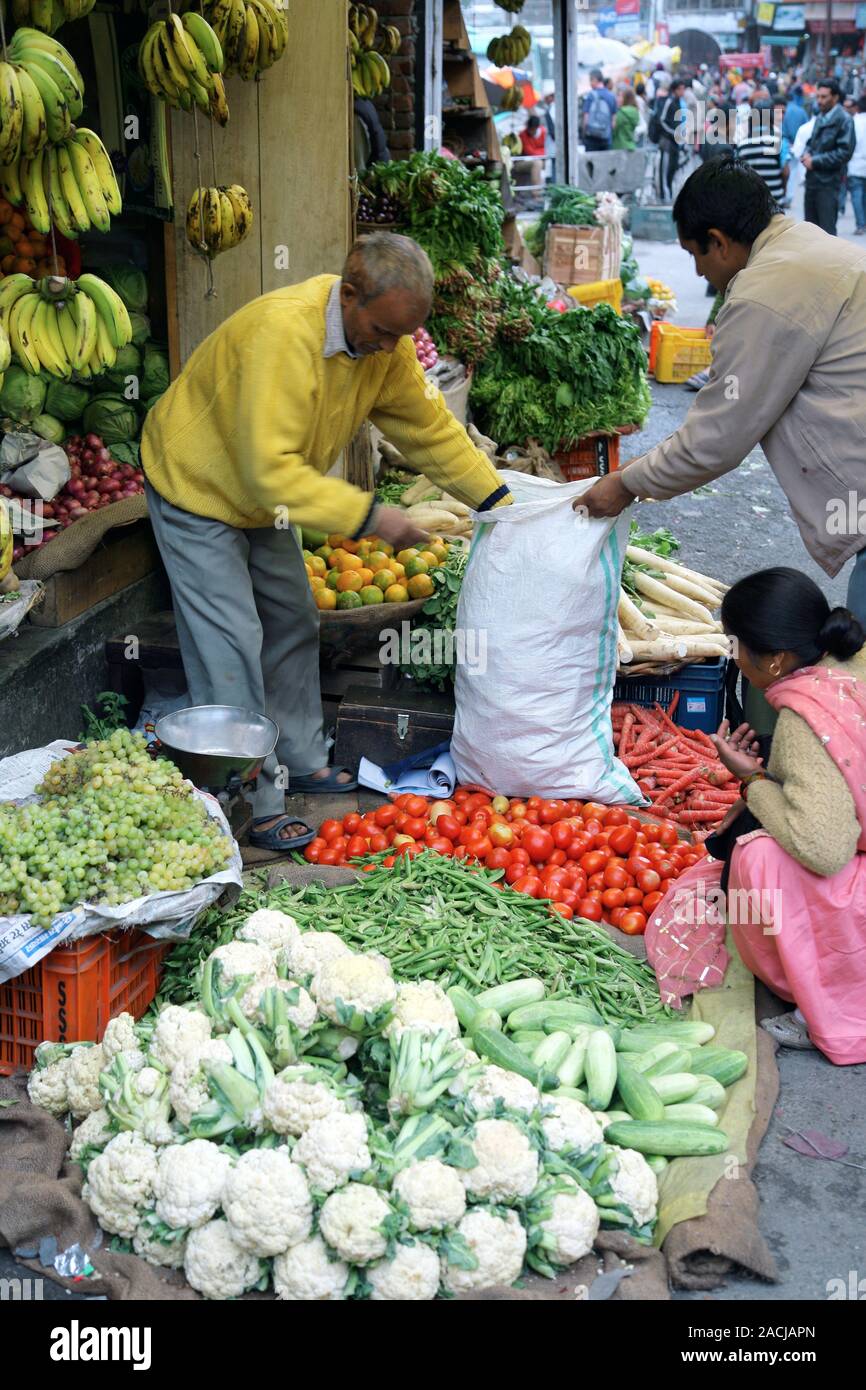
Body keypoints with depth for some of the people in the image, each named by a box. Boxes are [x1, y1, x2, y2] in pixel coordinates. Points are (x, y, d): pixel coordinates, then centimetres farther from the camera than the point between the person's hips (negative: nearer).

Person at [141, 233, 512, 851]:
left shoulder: (386, 340, -12)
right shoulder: (284, 331, -37)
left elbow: (429, 425, -1)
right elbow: (270, 468, -39)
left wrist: (498, 499, -3)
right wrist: (369, 516, -39)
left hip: (265, 497, 8)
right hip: (197, 489, -8)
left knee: (294, 626, 14)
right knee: (232, 648, -8)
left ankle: (302, 760, 29)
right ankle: (254, 806, -1)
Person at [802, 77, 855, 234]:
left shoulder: (844, 120, -10)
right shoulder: (820, 117, 13)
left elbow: (845, 152, -16)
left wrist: (815, 161, -15)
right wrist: (807, 154, 2)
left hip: (828, 182, -8)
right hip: (812, 179, 8)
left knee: (827, 230, -6)